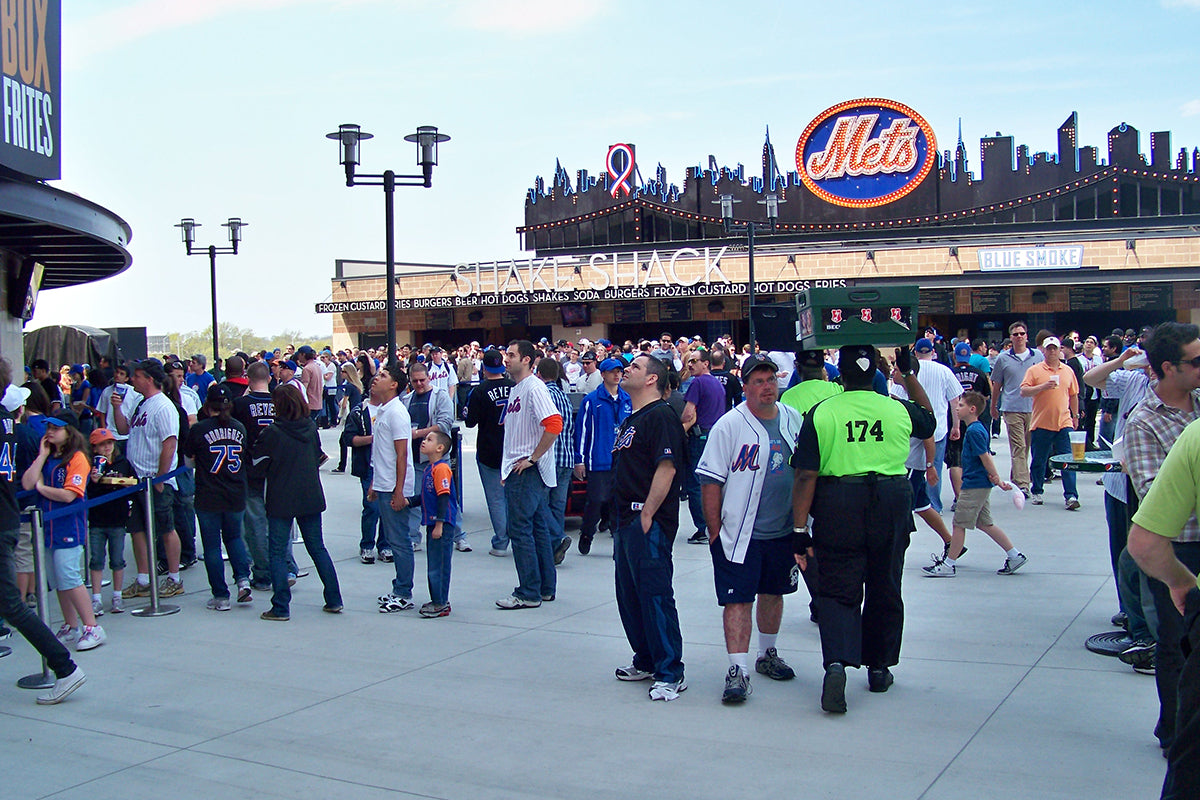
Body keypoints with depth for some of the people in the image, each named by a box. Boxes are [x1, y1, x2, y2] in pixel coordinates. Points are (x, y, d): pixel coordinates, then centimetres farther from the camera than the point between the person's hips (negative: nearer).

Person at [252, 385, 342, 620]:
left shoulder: (272, 433, -14)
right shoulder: (311, 427, 0)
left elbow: (258, 462, -3)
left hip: (281, 500, -5)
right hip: (311, 497, 5)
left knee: (278, 552, 3)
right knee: (317, 548, 14)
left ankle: (281, 608, 1)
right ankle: (334, 600, 16)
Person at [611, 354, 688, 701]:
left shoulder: (661, 416, -11)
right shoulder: (630, 420, 19)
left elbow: (666, 468, -20)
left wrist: (647, 514, -20)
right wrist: (621, 521, 18)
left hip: (649, 522, -10)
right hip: (626, 519, 10)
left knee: (656, 595, -8)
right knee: (629, 595, 15)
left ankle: (670, 673, -2)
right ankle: (646, 661, 27)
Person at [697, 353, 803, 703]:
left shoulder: (794, 419, 4)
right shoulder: (729, 426, -12)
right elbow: (710, 480, -10)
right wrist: (715, 529, -12)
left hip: (783, 530, 5)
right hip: (739, 533, -5)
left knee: (772, 593, 18)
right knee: (737, 600, -7)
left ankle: (767, 655, 36)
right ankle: (738, 670, -4)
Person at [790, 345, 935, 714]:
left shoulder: (820, 413, -6)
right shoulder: (899, 409, 0)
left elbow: (806, 477, -8)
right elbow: (929, 421, 25)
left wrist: (800, 529, -3)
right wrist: (909, 375, 29)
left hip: (837, 506, -2)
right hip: (891, 503, 2)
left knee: (837, 589, 2)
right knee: (885, 588, 16)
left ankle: (836, 662, -20)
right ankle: (879, 668, 29)